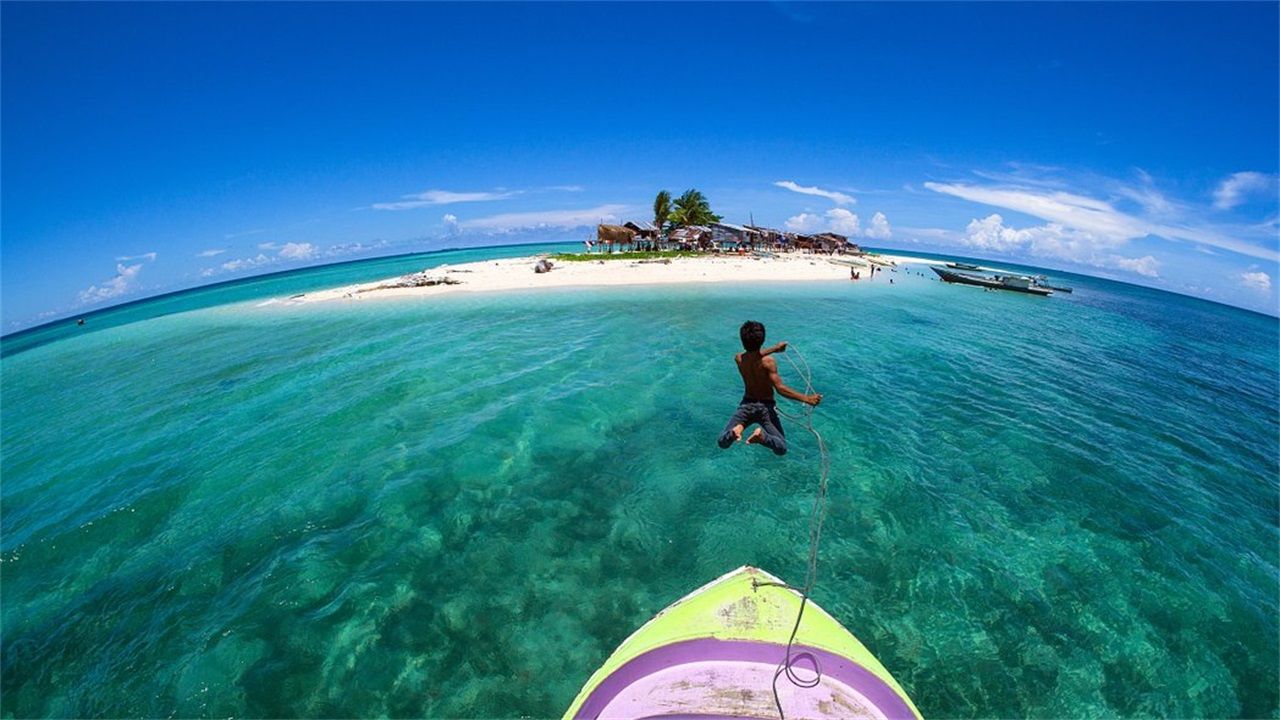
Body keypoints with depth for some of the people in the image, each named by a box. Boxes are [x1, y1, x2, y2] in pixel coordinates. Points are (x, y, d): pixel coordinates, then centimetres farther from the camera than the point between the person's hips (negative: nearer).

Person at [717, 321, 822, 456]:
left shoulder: (738, 359, -6)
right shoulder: (768, 362, -18)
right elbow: (781, 389, -21)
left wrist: (774, 349, 24)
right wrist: (806, 398, -17)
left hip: (746, 405, 3)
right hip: (766, 407, -3)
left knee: (722, 442, 9)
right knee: (781, 449, 2)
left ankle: (735, 430, -24)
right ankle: (763, 436, -28)